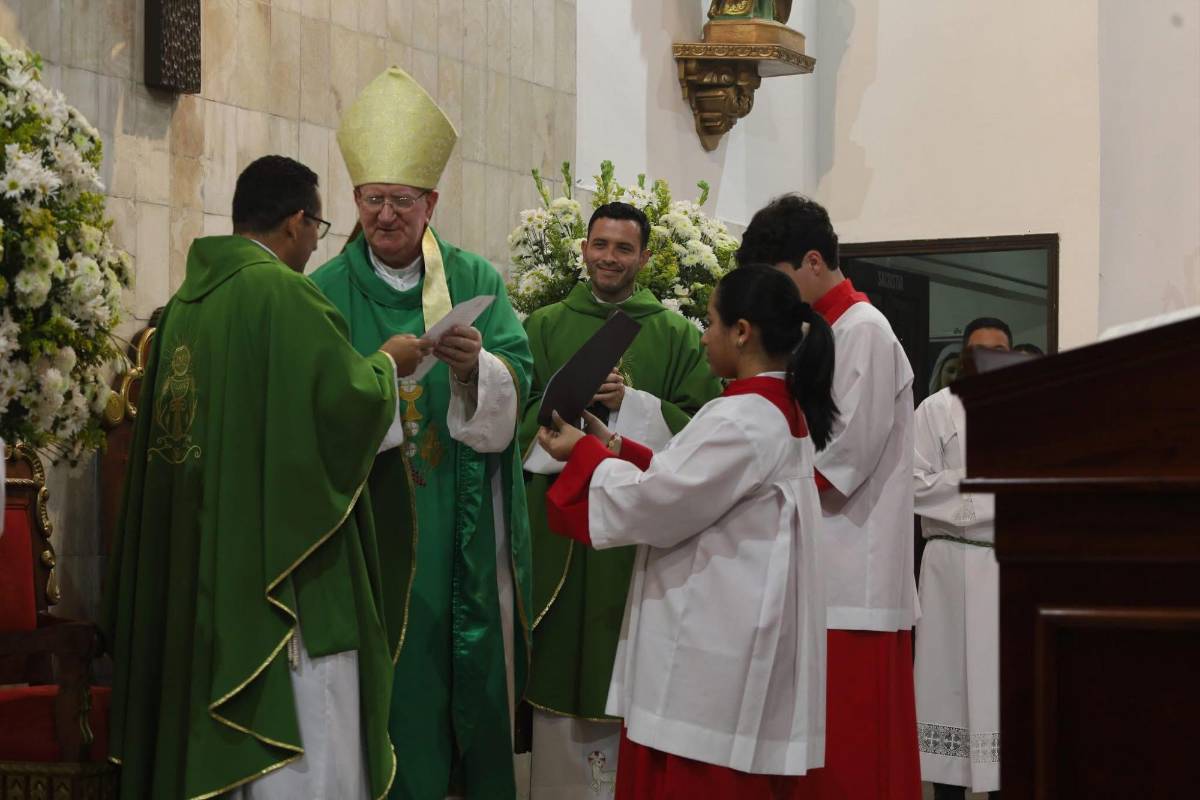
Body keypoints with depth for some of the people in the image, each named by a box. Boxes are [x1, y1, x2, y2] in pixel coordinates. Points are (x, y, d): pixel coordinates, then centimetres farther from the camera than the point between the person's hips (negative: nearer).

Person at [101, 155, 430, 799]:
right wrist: (386, 363, 3)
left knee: (220, 740, 14)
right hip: (280, 561, -9)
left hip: (198, 559, 9)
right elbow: (346, 402, -17)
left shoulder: (189, 299, 10)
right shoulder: (281, 290, -14)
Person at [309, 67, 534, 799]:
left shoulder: (476, 281, 5)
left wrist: (477, 368, -25)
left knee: (472, 665, 5)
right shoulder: (327, 292, 2)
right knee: (392, 672, 0)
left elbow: (518, 380, -4)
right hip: (369, 519, -1)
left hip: (461, 523, 1)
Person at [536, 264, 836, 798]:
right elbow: (691, 484, 18)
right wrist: (614, 447, 13)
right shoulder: (782, 411, 12)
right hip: (738, 634, 10)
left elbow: (655, 505, -16)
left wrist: (585, 453, -3)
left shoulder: (741, 420, -19)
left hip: (713, 645, -10)